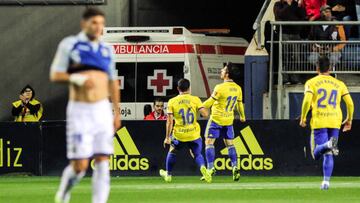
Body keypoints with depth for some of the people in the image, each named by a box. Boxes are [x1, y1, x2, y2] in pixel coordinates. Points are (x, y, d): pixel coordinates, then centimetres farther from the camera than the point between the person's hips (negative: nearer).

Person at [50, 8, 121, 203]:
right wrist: (76, 78, -24)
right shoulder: (69, 45, -2)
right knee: (80, 166, -8)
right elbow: (54, 75, -6)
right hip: (80, 112, -4)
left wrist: (117, 112, 17)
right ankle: (66, 187, 24)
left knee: (103, 163, -5)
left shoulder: (106, 50, 11)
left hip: (102, 111, 4)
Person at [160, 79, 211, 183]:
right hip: (194, 135, 0)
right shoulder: (195, 99, -4)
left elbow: (170, 121, -6)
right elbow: (205, 114, -12)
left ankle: (168, 174, 37)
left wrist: (167, 137, -2)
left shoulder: (172, 102, -3)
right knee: (197, 154, 13)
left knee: (172, 152, 26)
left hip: (179, 135, 0)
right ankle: (202, 167, -19)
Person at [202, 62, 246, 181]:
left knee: (209, 142, -1)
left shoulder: (220, 88, -19)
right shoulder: (238, 89, 1)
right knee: (229, 144, 14)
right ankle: (235, 168, 5)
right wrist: (242, 116, 31)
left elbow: (209, 102, -14)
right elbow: (240, 104, 14)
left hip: (216, 119, -6)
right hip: (229, 120, 6)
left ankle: (210, 168, -11)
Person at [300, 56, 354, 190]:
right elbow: (350, 103, 8)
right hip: (335, 122, 3)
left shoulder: (311, 83, 3)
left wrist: (303, 118, -1)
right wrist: (349, 120, 21)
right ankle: (326, 181, 1)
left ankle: (328, 145, -37)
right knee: (328, 155, 11)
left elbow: (307, 100, -12)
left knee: (316, 154, -5)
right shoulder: (339, 84, 12)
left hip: (319, 122, -3)